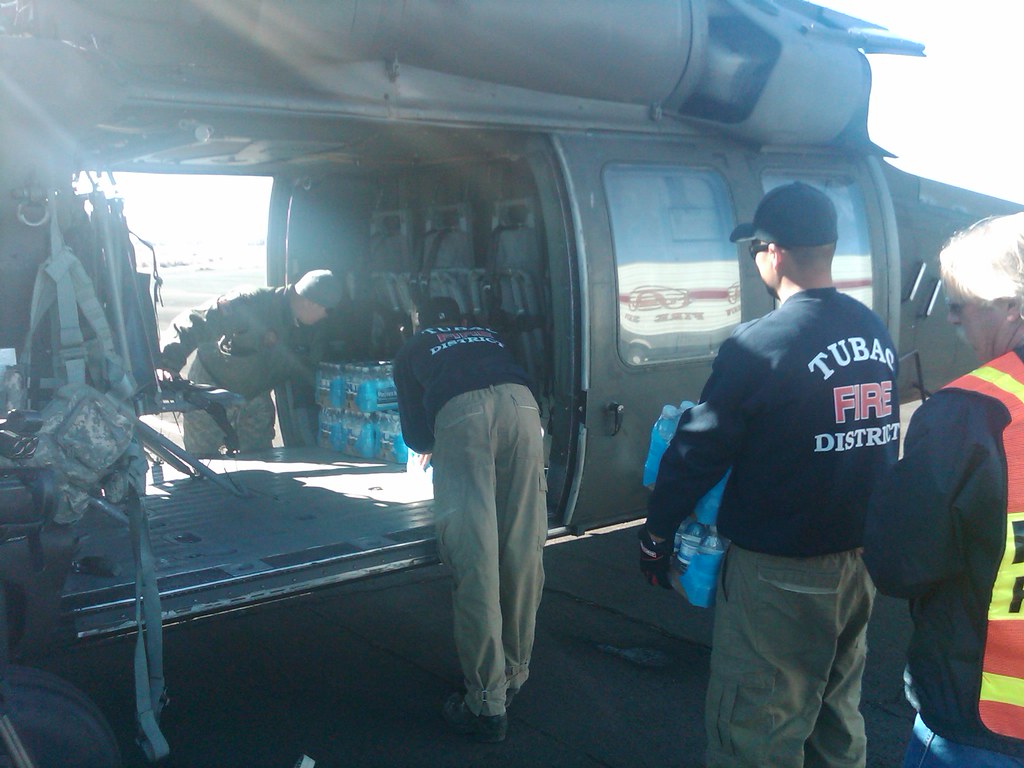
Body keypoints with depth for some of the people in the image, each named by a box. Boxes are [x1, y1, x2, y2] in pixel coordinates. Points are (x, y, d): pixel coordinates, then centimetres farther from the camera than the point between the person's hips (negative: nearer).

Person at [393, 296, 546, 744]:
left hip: (459, 412, -3)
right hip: (521, 404, 3)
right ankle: (514, 672, 22)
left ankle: (487, 703, 0)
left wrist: (433, 447, 50)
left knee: (475, 557, -4)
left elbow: (415, 435, 27)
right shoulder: (490, 336, 39)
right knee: (523, 550, 9)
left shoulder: (411, 351, 32)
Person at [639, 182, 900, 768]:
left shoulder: (760, 347, -22)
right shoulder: (876, 332, 1)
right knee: (838, 715, 24)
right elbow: (885, 439, 11)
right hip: (861, 558, 8)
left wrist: (656, 536, -3)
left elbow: (699, 451, -16)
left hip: (779, 573, -7)